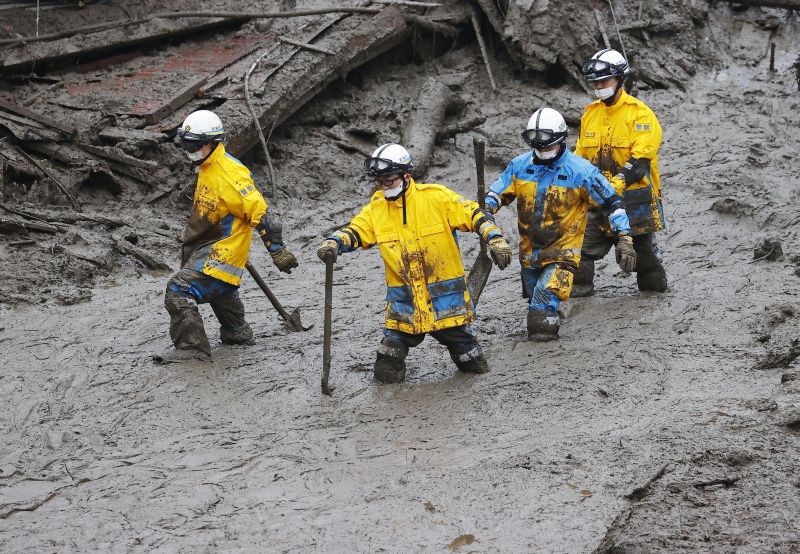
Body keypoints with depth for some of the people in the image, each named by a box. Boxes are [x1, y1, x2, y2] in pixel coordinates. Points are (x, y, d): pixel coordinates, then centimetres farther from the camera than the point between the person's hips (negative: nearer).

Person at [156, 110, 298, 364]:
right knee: (219, 289, 32)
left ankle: (192, 348, -21)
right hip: (206, 245, 10)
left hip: (222, 251, -10)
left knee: (179, 290, -21)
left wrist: (278, 250, -23)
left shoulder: (230, 174, -25)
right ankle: (236, 331, 53)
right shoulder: (206, 168, 6)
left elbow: (260, 213, -25)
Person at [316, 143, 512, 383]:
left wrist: (495, 238, -21)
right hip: (404, 299, 2)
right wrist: (333, 243, -22)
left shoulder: (436, 197, -9)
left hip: (446, 295, -2)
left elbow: (474, 214, -8)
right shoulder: (377, 207, 1)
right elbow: (354, 231, 0)